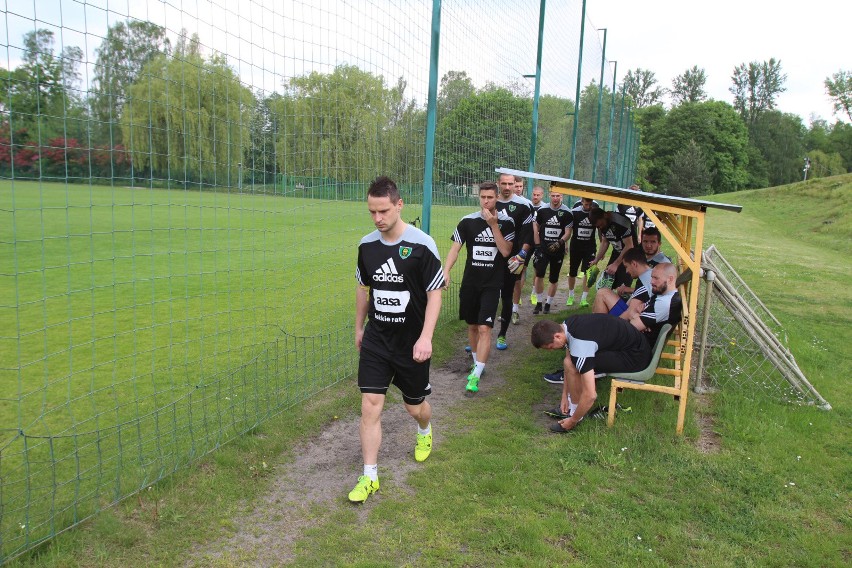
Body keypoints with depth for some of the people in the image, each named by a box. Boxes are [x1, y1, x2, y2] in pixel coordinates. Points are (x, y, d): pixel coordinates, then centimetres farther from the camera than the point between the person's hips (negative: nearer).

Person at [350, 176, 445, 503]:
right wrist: (359, 327, 18)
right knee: (370, 406, -3)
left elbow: (435, 294, -12)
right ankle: (370, 477, 12)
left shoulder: (421, 244, -15)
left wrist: (425, 337, -19)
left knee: (414, 406, 13)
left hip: (411, 343, -3)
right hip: (376, 339, 3)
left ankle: (425, 432, 50)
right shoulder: (366, 245, -1)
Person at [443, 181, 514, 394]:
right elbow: (455, 248, -3)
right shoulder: (468, 221, -2)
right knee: (472, 326, 13)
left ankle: (476, 376, -8)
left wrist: (493, 224, -18)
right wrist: (446, 271, -18)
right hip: (470, 282, 2)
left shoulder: (506, 222, -4)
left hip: (492, 284, -2)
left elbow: (506, 251, -12)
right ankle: (477, 365, 33)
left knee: (484, 328, -11)